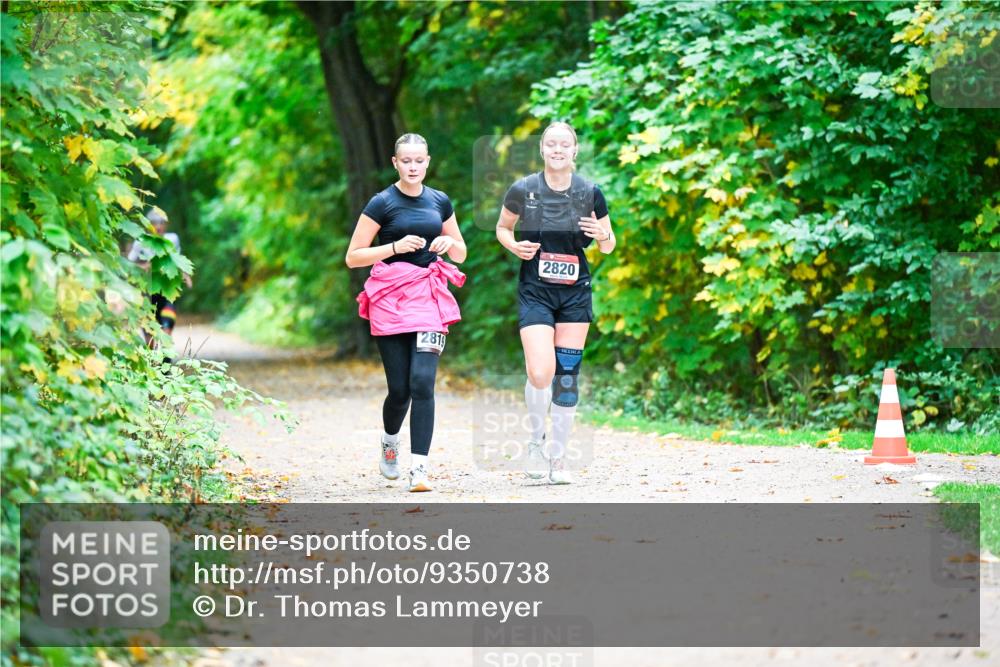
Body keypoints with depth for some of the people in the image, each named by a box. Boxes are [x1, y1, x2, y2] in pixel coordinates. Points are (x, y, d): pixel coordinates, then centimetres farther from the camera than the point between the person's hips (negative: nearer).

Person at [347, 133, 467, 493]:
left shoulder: (440, 202, 10)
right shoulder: (382, 203, -2)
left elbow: (461, 254, 20)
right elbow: (353, 257, -3)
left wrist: (449, 243, -3)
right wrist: (396, 246, -15)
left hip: (429, 298, 2)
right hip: (390, 299, -2)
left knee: (422, 382, -13)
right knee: (399, 388, 0)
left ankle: (419, 468, -14)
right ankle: (389, 442, 32)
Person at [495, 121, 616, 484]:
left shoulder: (590, 193, -2)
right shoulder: (523, 190, -5)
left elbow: (608, 246, 8)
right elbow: (502, 227, 12)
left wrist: (603, 236, -14)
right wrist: (514, 245, -9)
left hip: (575, 293, 2)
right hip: (534, 292, -2)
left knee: (567, 375, 3)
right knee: (540, 373, -17)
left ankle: (558, 457, 16)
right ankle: (536, 441, 10)